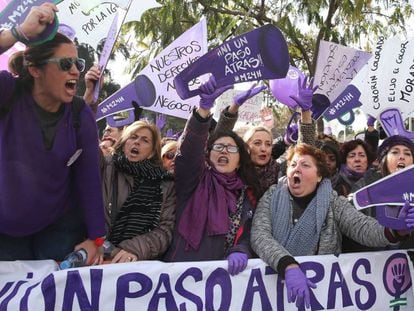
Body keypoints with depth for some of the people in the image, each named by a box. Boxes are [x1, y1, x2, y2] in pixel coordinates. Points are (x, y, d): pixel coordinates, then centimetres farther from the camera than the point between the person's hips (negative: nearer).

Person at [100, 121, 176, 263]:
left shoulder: (166, 184, 11)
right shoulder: (105, 167, 7)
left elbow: (165, 230, 3)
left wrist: (134, 249, -13)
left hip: (142, 261, 1)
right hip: (102, 257, -1)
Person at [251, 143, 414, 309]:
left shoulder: (333, 202, 5)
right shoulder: (272, 198, 1)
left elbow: (362, 227, -9)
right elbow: (260, 236, -13)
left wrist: (395, 229, -29)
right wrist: (289, 266, -29)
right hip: (276, 278, -1)